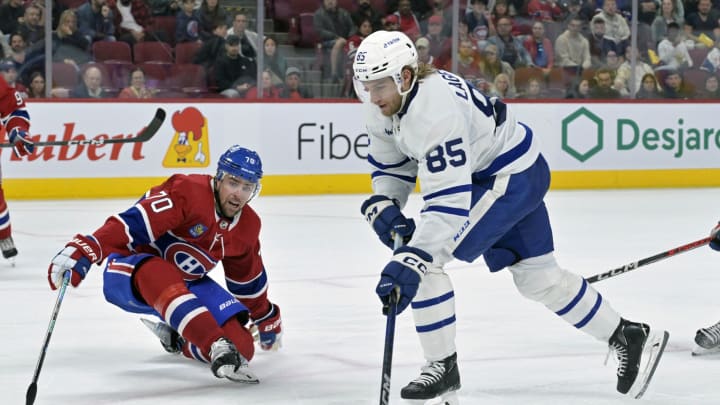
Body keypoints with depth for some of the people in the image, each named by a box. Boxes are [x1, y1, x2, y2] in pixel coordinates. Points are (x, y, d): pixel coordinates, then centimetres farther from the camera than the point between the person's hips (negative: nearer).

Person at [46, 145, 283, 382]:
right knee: (159, 275, -45)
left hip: (188, 285, 7)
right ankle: (217, 349, -54)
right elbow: (131, 223, -35)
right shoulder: (186, 191, -24)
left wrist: (267, 320, 29)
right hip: (130, 275, -7)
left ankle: (177, 338, 15)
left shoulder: (247, 225, 0)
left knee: (241, 346, -13)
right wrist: (83, 252, -49)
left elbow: (248, 281, 18)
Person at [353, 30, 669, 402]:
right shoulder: (384, 105, -6)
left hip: (511, 176, -10)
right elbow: (391, 165, 9)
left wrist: (410, 262, -44)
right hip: (484, 173, 10)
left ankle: (442, 367, -3)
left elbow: (450, 201, -38)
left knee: (421, 262, -17)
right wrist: (383, 205, -11)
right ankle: (628, 338, 32)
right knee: (539, 278, 18)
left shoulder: (435, 109, -33)